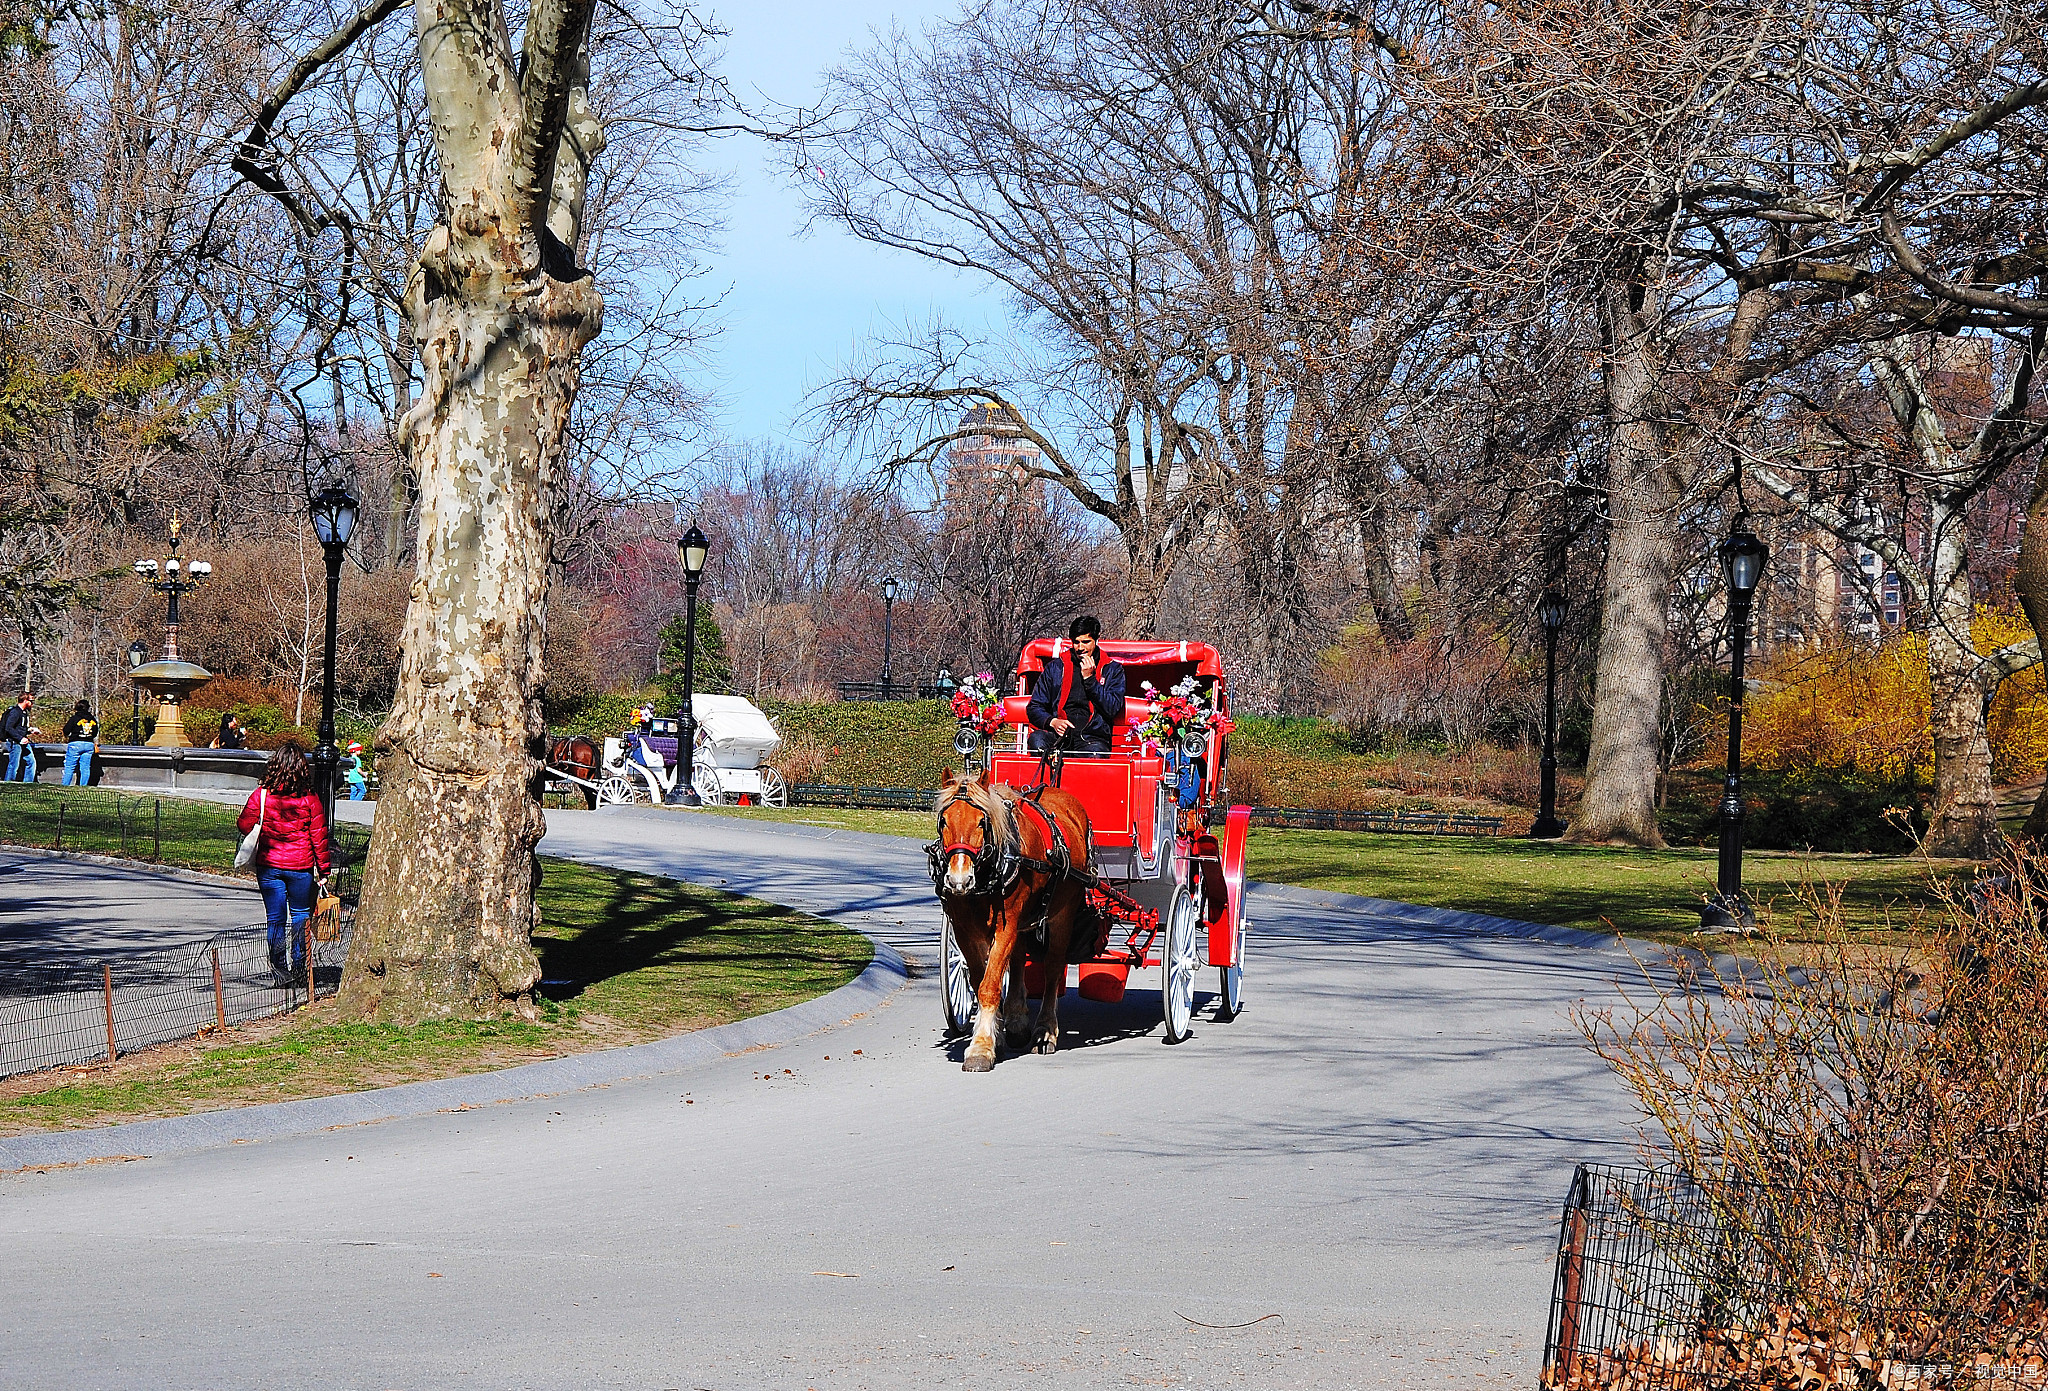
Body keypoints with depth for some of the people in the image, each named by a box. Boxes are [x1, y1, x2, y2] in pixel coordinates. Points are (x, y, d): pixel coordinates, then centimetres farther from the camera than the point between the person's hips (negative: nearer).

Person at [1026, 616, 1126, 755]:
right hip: (1058, 735, 2)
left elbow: (1112, 709, -1)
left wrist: (1089, 678, -4)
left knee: (1096, 752, -39)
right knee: (1036, 739, -32)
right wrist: (1052, 721, -7)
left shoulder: (1113, 670, 13)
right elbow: (1034, 708, 15)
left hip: (1093, 737, -2)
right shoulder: (1055, 668, 17)